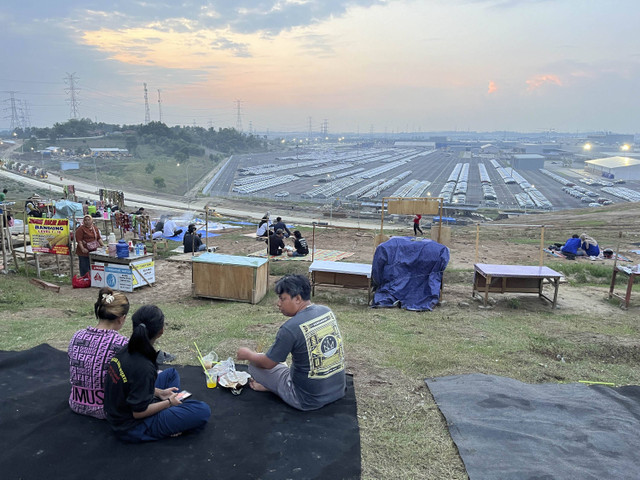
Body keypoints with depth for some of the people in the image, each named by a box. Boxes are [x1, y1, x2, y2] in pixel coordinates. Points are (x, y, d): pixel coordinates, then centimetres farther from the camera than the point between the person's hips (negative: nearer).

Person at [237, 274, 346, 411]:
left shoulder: (290, 329, -23)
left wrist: (248, 355, 11)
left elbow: (268, 363, -9)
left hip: (310, 400, -7)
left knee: (255, 364, 3)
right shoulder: (327, 311, -2)